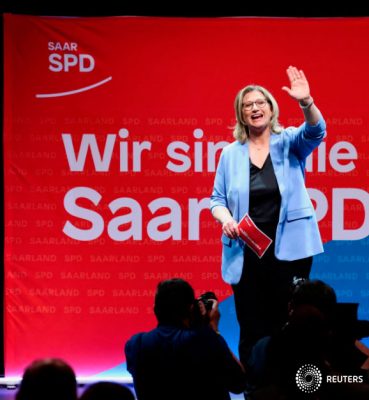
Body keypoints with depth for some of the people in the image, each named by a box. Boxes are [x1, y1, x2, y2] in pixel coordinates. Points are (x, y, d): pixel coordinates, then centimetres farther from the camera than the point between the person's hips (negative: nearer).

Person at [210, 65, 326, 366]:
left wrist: (306, 102, -37)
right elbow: (218, 198, 11)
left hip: (289, 250, -1)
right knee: (251, 330, 3)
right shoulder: (230, 153, 8)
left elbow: (315, 131, -17)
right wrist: (225, 218, -11)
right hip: (246, 255, 1)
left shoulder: (289, 143, 3)